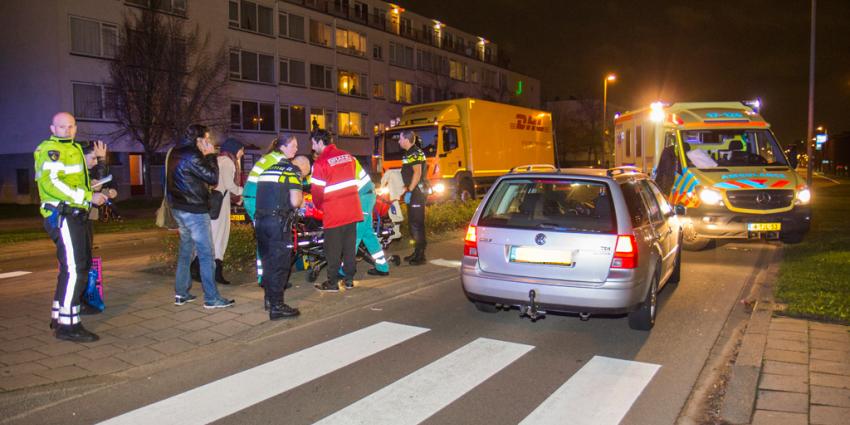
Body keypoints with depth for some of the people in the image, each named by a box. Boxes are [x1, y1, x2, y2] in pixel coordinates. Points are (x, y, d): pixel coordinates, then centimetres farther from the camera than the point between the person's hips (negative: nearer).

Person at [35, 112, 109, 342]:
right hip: (62, 216, -10)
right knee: (73, 269, -13)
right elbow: (51, 183, -21)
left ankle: (58, 317, 25)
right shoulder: (49, 149, -8)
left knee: (81, 266, 14)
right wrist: (87, 196, -22)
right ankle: (68, 325, -8)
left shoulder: (74, 148, 22)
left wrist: (98, 193, 17)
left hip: (77, 216, 10)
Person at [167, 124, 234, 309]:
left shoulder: (177, 153, 10)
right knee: (206, 254, -5)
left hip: (180, 209, 10)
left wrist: (206, 157, 6)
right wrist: (211, 156, -7)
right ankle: (211, 298, -2)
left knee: (185, 251, 17)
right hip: (195, 211, -10)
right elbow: (213, 178, -16)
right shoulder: (192, 157, -19)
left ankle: (181, 293, 23)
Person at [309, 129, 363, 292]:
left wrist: (319, 206, 6)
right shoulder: (348, 156, 7)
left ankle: (332, 282, 11)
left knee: (333, 249, 4)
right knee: (350, 245, 13)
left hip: (333, 213, -6)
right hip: (352, 210, 6)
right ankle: (349, 279, 20)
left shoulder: (321, 162, -14)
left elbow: (317, 190, -12)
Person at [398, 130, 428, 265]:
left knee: (417, 223, -9)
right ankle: (417, 252, 23)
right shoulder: (410, 153, 17)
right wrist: (406, 188, 21)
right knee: (412, 223, 15)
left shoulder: (415, 153, -14)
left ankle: (420, 255, -5)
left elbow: (417, 173, -23)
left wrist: (409, 191, -23)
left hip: (416, 192, -11)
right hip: (412, 192, 11)